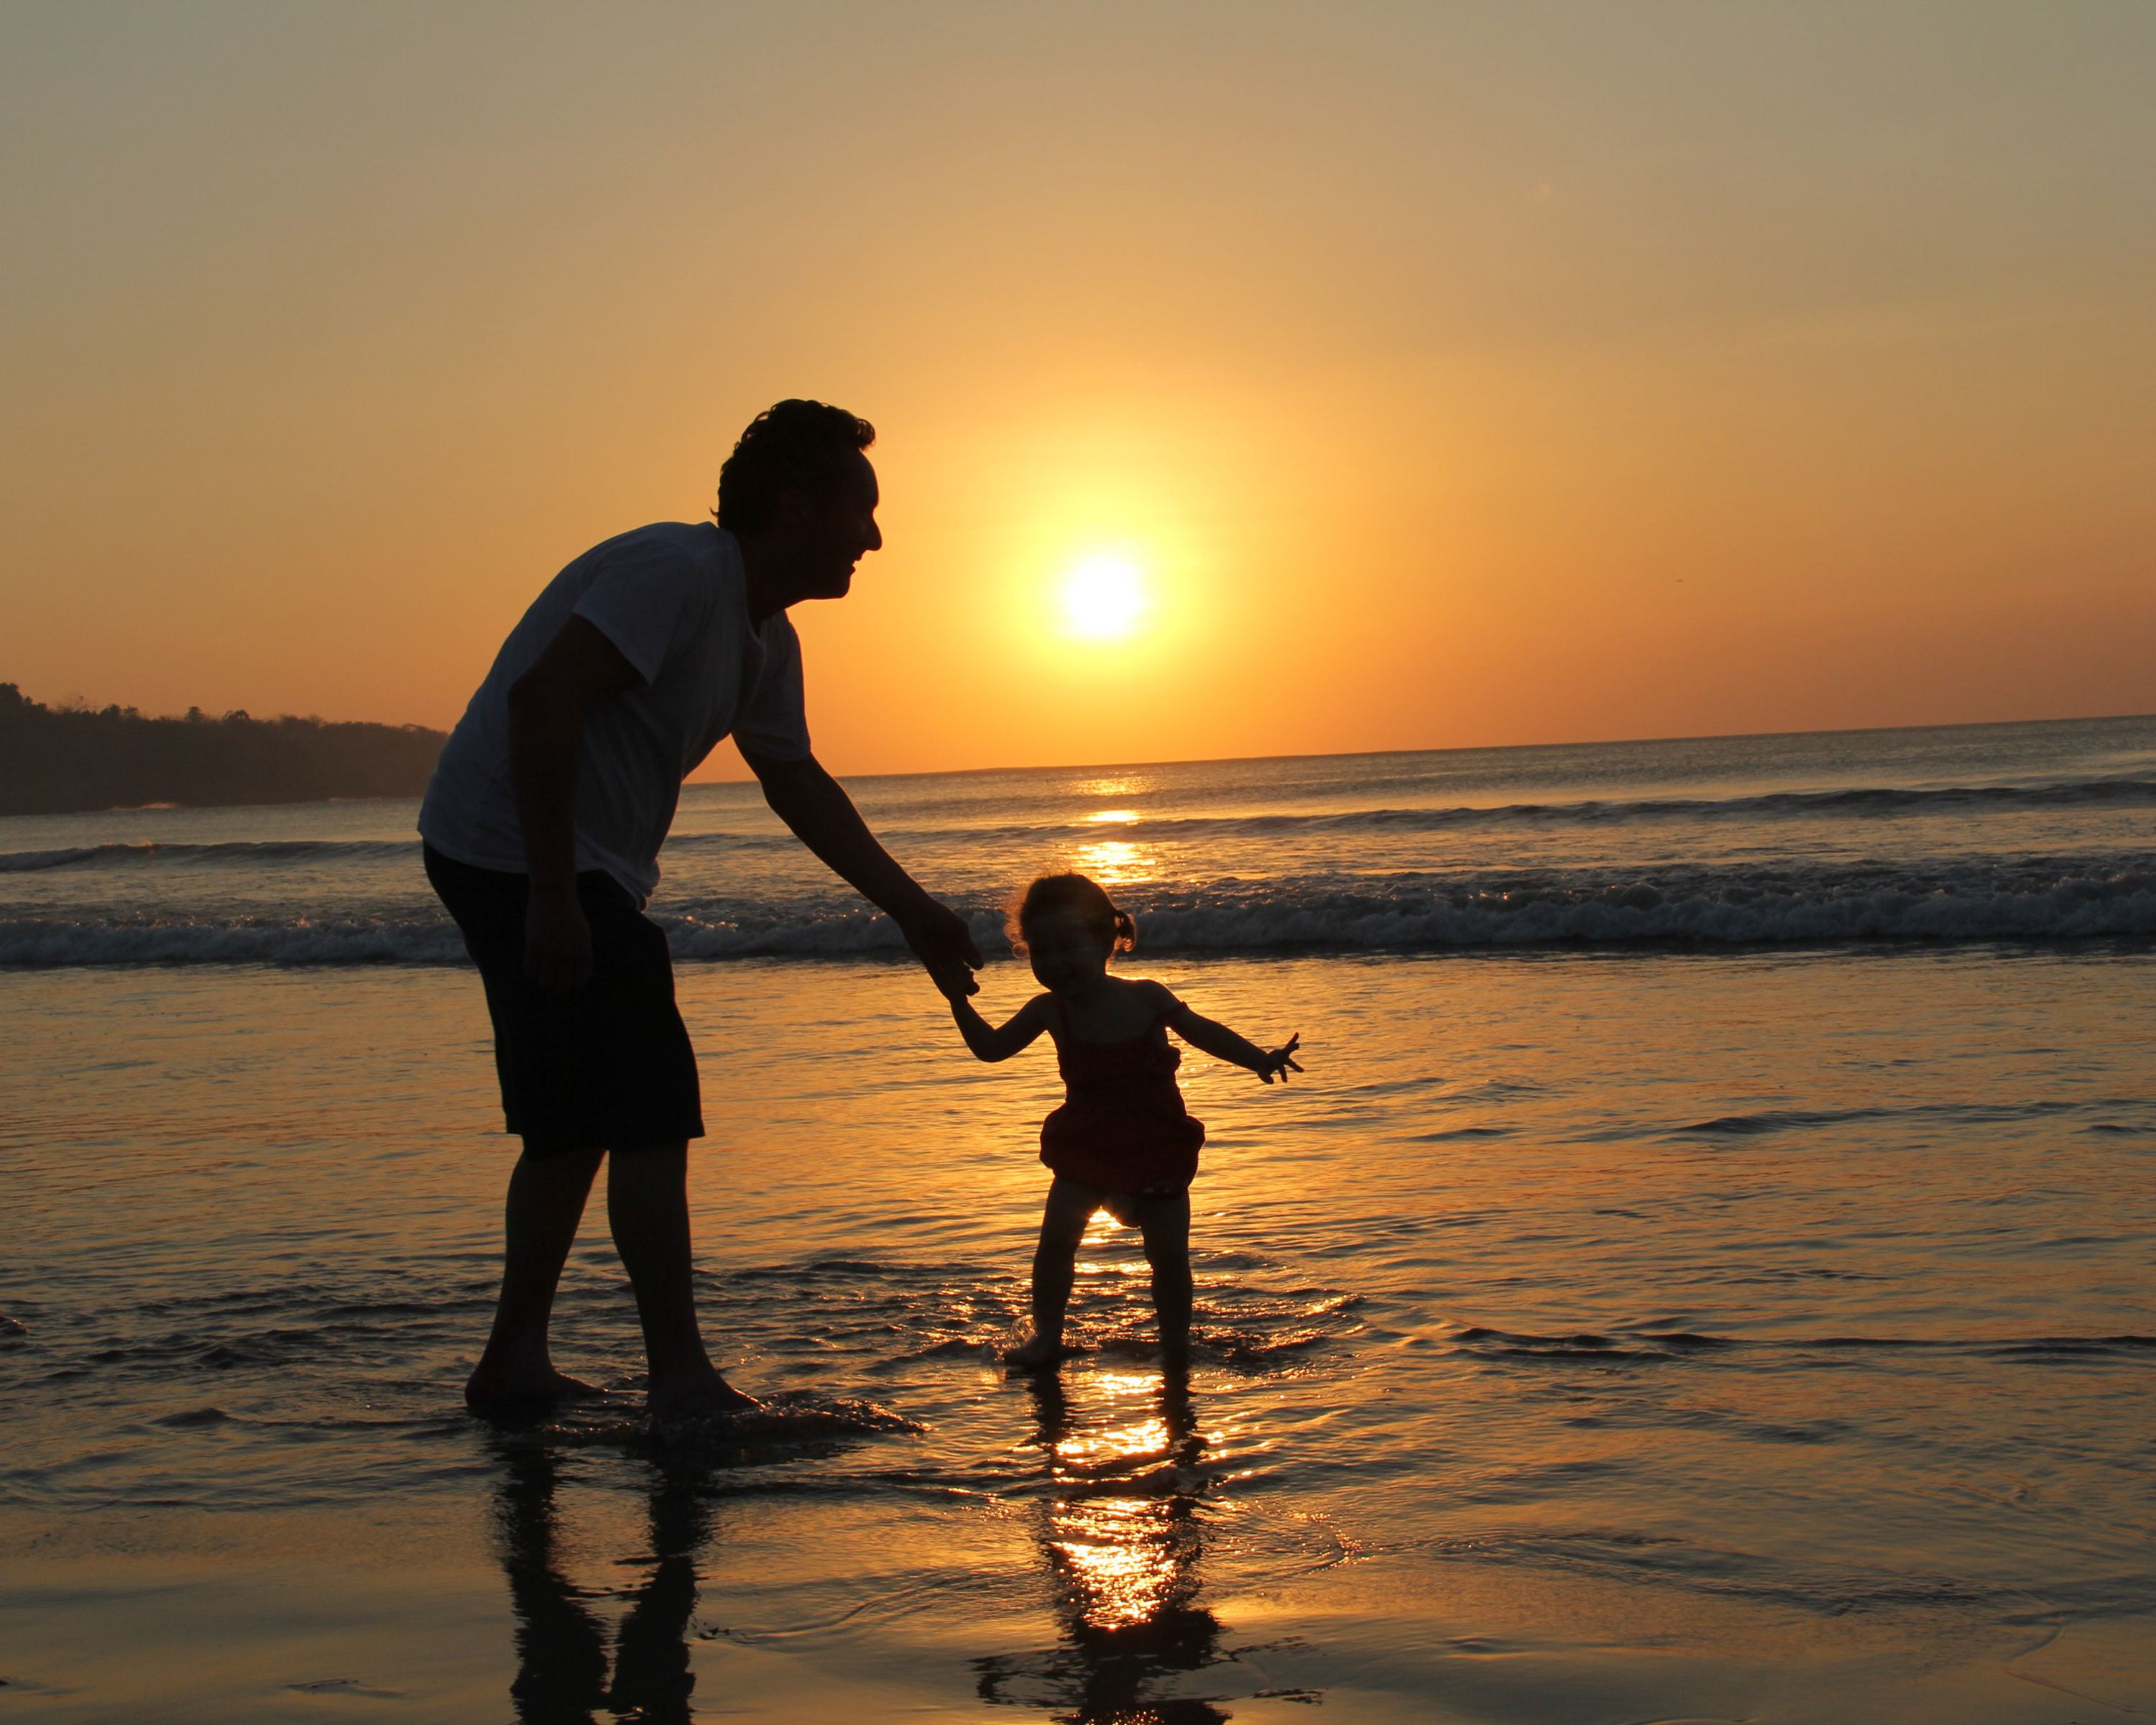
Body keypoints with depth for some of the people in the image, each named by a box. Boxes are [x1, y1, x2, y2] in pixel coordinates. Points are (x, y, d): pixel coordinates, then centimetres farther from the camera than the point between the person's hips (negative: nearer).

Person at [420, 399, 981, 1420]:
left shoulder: (765, 640, 12)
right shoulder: (677, 571, -19)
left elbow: (799, 786, 21)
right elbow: (542, 697, -27)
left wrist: (913, 912, 20)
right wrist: (554, 899, -29)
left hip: (578, 874, 11)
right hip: (516, 849, -11)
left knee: (574, 1123, 16)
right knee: (649, 1115, -9)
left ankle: (515, 1363, 24)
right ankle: (683, 1383, -4)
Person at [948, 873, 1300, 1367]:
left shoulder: (1146, 998, -10)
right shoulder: (1049, 1011, -5)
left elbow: (1204, 1032, -1)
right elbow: (991, 1046, 5)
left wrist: (1263, 1059, -9)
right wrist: (958, 999, -6)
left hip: (1157, 1147, -1)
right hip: (1084, 1149, 1)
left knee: (1169, 1253, 1)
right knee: (1055, 1240, -11)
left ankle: (1176, 1341, 19)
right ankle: (1047, 1335, 3)